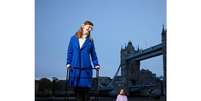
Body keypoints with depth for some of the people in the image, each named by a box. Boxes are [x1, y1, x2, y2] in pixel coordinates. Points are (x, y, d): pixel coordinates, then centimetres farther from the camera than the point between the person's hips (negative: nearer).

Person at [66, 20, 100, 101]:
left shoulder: (90, 40, 6)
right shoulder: (74, 38, 6)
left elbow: (93, 54, 10)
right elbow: (70, 52, 8)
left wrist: (96, 64, 3)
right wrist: (68, 63, 1)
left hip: (86, 68, -1)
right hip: (75, 68, 1)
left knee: (85, 88, -2)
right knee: (77, 88, 5)